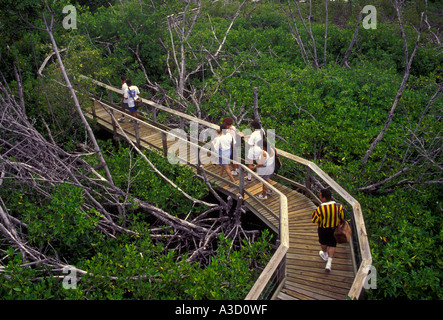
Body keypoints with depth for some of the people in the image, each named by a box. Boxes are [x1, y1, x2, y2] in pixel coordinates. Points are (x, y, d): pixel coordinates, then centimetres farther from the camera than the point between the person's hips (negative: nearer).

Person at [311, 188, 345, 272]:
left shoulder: (319, 209, -30)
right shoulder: (338, 206, -21)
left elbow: (314, 221, -17)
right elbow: (342, 217, -5)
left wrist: (314, 214, -1)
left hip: (323, 229, -2)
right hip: (334, 229, 2)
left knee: (323, 242, 27)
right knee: (332, 245, 17)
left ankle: (325, 255, 53)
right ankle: (329, 263, 11)